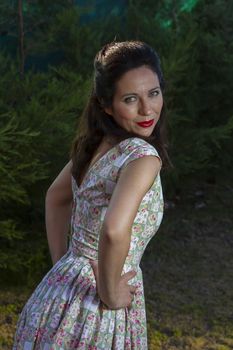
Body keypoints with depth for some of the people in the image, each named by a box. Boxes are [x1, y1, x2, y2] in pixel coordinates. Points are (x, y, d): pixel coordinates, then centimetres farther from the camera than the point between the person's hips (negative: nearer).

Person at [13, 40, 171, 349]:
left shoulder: (95, 143, 2)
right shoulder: (142, 156, -21)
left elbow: (55, 197, 18)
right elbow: (114, 230, -37)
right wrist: (109, 293, -21)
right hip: (96, 318, -7)